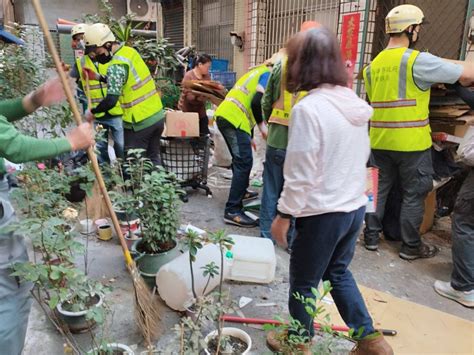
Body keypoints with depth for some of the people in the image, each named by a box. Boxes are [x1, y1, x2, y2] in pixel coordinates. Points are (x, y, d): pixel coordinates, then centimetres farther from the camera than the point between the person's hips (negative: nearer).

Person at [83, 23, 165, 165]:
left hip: (140, 122, -8)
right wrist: (107, 79, 9)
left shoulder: (116, 66, -18)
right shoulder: (130, 51, 6)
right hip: (157, 115, 8)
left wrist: (93, 112, -6)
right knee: (153, 158, 17)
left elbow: (111, 101, -22)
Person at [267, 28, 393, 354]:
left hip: (322, 214, -7)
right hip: (356, 206, 8)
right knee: (338, 272, 26)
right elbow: (362, 157, 11)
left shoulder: (308, 108, -21)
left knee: (304, 282, 14)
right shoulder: (354, 103, 2)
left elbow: (300, 175, -20)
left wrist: (283, 215, -9)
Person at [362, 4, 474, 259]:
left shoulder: (373, 65, 8)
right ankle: (410, 246, 19)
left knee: (378, 189, 15)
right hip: (411, 143, -6)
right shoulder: (419, 60, -13)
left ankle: (371, 236, 24)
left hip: (380, 140, 6)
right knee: (413, 195, 8)